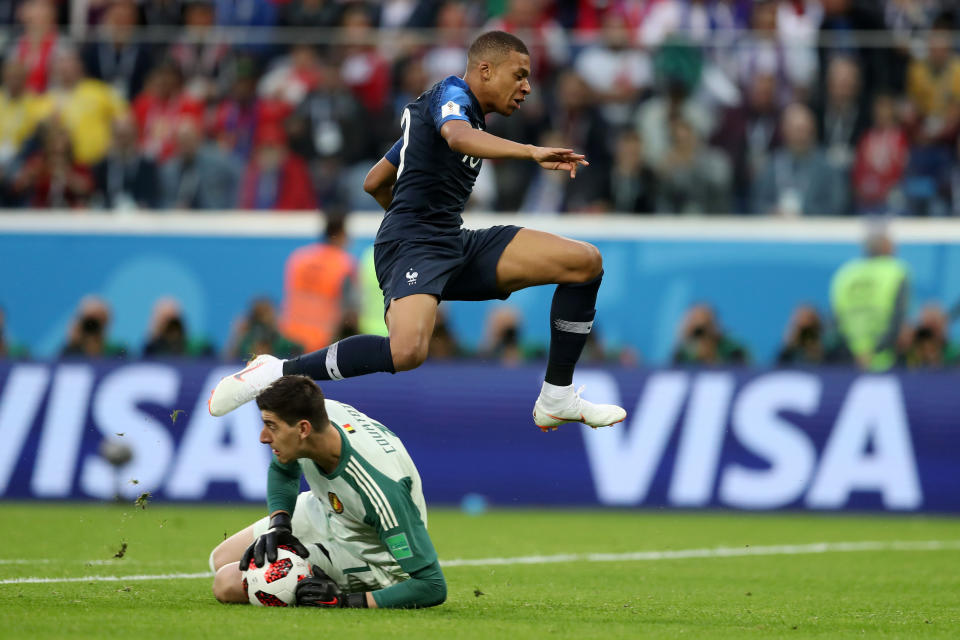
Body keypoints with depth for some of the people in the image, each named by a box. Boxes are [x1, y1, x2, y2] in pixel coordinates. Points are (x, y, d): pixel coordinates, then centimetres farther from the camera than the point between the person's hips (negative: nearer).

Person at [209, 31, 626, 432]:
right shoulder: (452, 92, -3)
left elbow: (374, 183, 31)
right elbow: (458, 137, -30)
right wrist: (530, 152, -40)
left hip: (457, 248, 10)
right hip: (412, 247, -10)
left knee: (586, 262, 2)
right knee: (407, 351, -36)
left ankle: (556, 400, 5)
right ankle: (281, 372, -17)